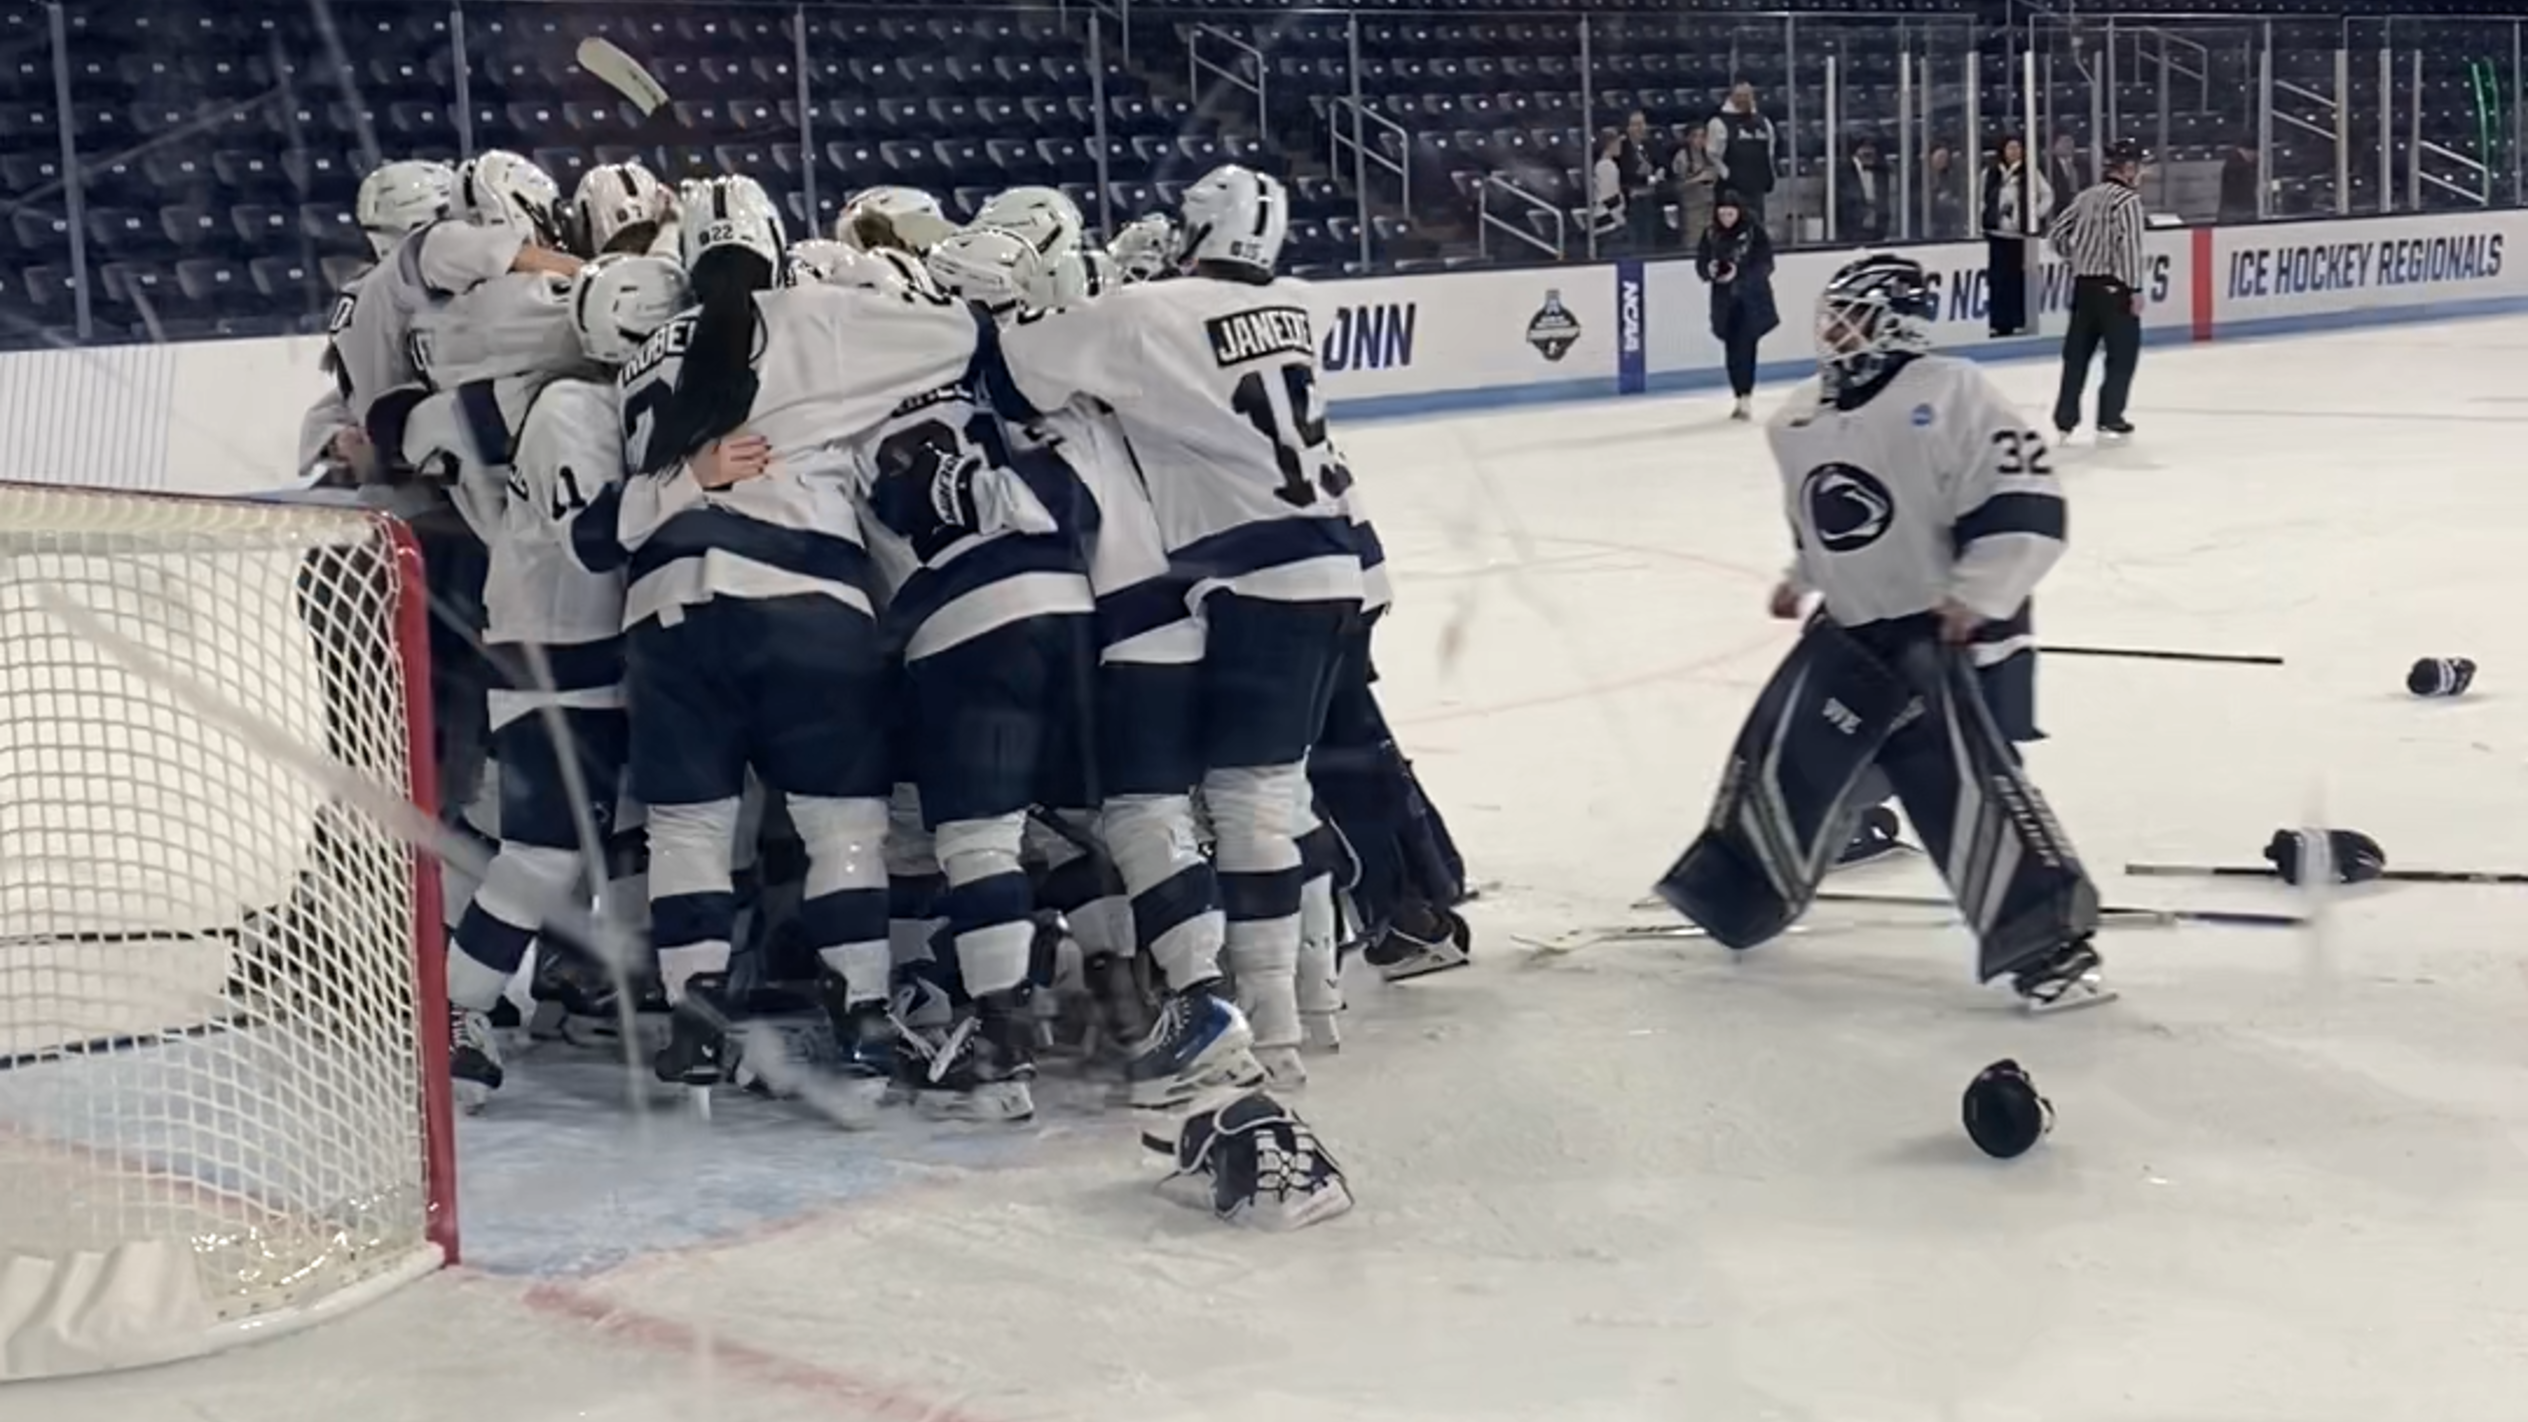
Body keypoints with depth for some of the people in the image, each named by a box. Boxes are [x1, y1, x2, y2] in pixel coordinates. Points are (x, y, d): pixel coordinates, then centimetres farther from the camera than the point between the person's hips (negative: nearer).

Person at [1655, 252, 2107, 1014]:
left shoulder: (1950, 394, -17)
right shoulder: (1802, 420, 8)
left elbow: (2026, 500, -21)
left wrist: (1976, 594, -23)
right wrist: (1802, 577, 26)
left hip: (1947, 628, -7)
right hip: (1851, 627, 7)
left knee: (1968, 779, -17)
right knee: (1783, 754, 10)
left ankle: (2048, 941, -11)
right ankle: (1736, 894, 32)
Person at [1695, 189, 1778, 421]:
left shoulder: (1754, 231, -7)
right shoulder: (1711, 234, 4)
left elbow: (1765, 265, -10)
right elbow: (1700, 264, 7)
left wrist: (1739, 273, -23)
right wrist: (1709, 270, -17)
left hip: (1751, 299, -4)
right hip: (1725, 300, 4)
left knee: (1744, 347, -14)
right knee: (1732, 349, 5)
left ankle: (1746, 398, -14)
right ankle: (1741, 397, 17)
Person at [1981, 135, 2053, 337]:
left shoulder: (2030, 172, 0)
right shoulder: (1990, 174, 3)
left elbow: (2047, 195, 6)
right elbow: (1982, 199, 12)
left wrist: (2036, 215, -1)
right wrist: (1985, 219, 4)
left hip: (2020, 234, -1)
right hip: (1998, 233, 1)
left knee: (2018, 278, -2)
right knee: (1998, 278, 0)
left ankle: (2018, 323, 5)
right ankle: (1998, 324, 6)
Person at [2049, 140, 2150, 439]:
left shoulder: (2087, 197, 11)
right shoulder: (2128, 200, -11)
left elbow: (2059, 230, 15)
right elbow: (2129, 245, -18)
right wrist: (2136, 288, -15)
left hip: (2083, 283, 7)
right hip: (2113, 286, -7)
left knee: (2077, 351, 10)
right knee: (2123, 352, 3)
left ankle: (2065, 417, 9)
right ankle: (2109, 417, 2)